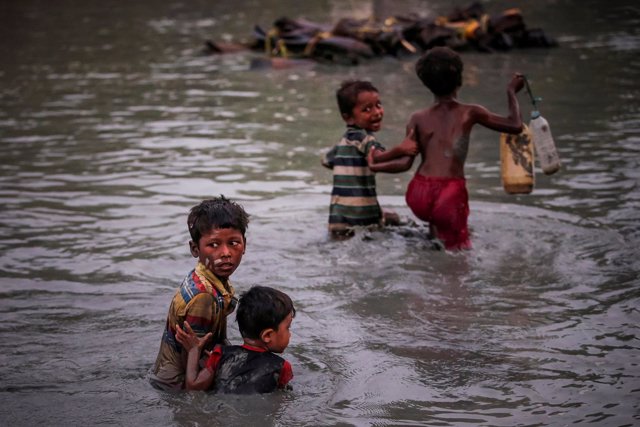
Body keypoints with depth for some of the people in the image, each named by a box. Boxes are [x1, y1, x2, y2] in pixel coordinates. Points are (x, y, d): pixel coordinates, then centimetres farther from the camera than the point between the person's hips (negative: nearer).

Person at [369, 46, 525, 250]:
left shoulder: (418, 119, 7)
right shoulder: (469, 113, 3)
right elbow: (515, 126, 6)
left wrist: (375, 166, 19)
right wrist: (511, 92, 21)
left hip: (419, 195, 3)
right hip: (451, 196, -3)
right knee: (457, 250, 11)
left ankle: (435, 228, 25)